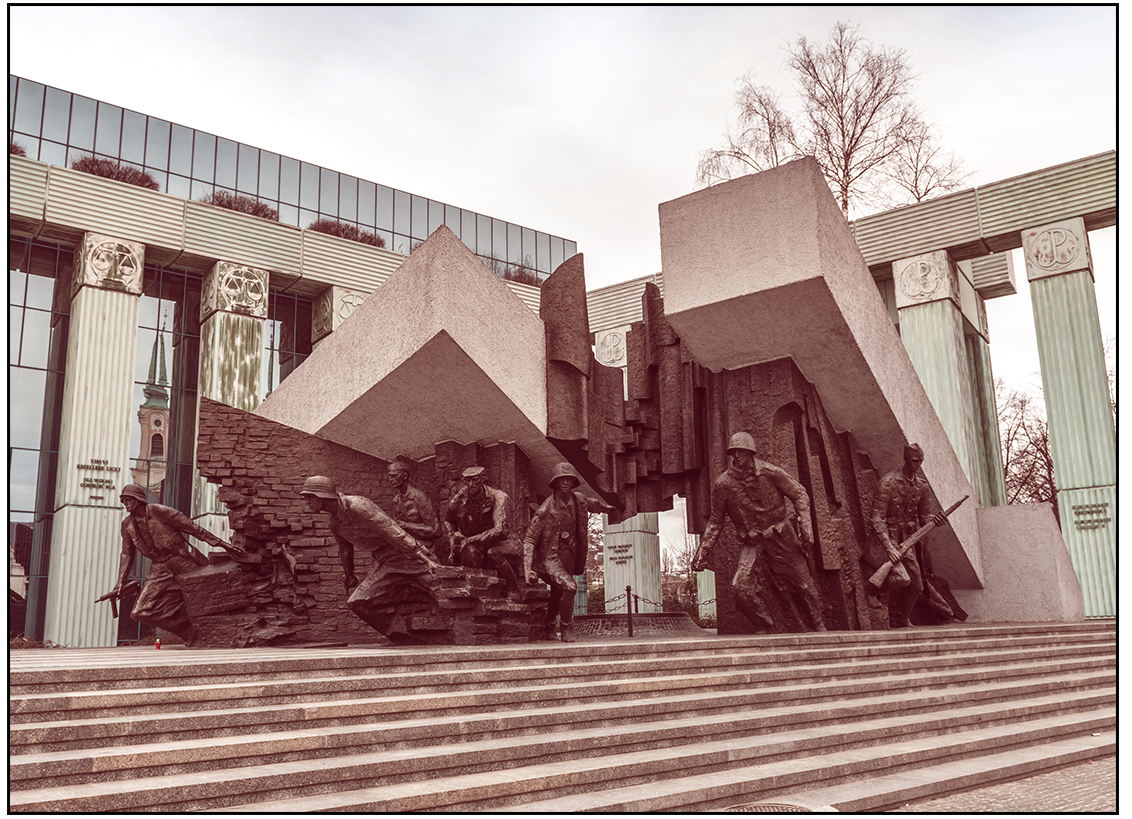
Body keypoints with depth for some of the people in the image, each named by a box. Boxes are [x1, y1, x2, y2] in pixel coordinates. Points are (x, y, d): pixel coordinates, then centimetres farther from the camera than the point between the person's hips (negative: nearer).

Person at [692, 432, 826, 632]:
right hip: (751, 541, 0)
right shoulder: (722, 485, -11)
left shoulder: (770, 473, -14)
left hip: (780, 535, 0)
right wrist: (703, 551, 1)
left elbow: (799, 494, 0)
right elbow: (715, 521, 3)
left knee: (803, 582, 8)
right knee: (740, 585, -18)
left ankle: (817, 625, 33)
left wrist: (806, 526, -9)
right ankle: (765, 626, 5)